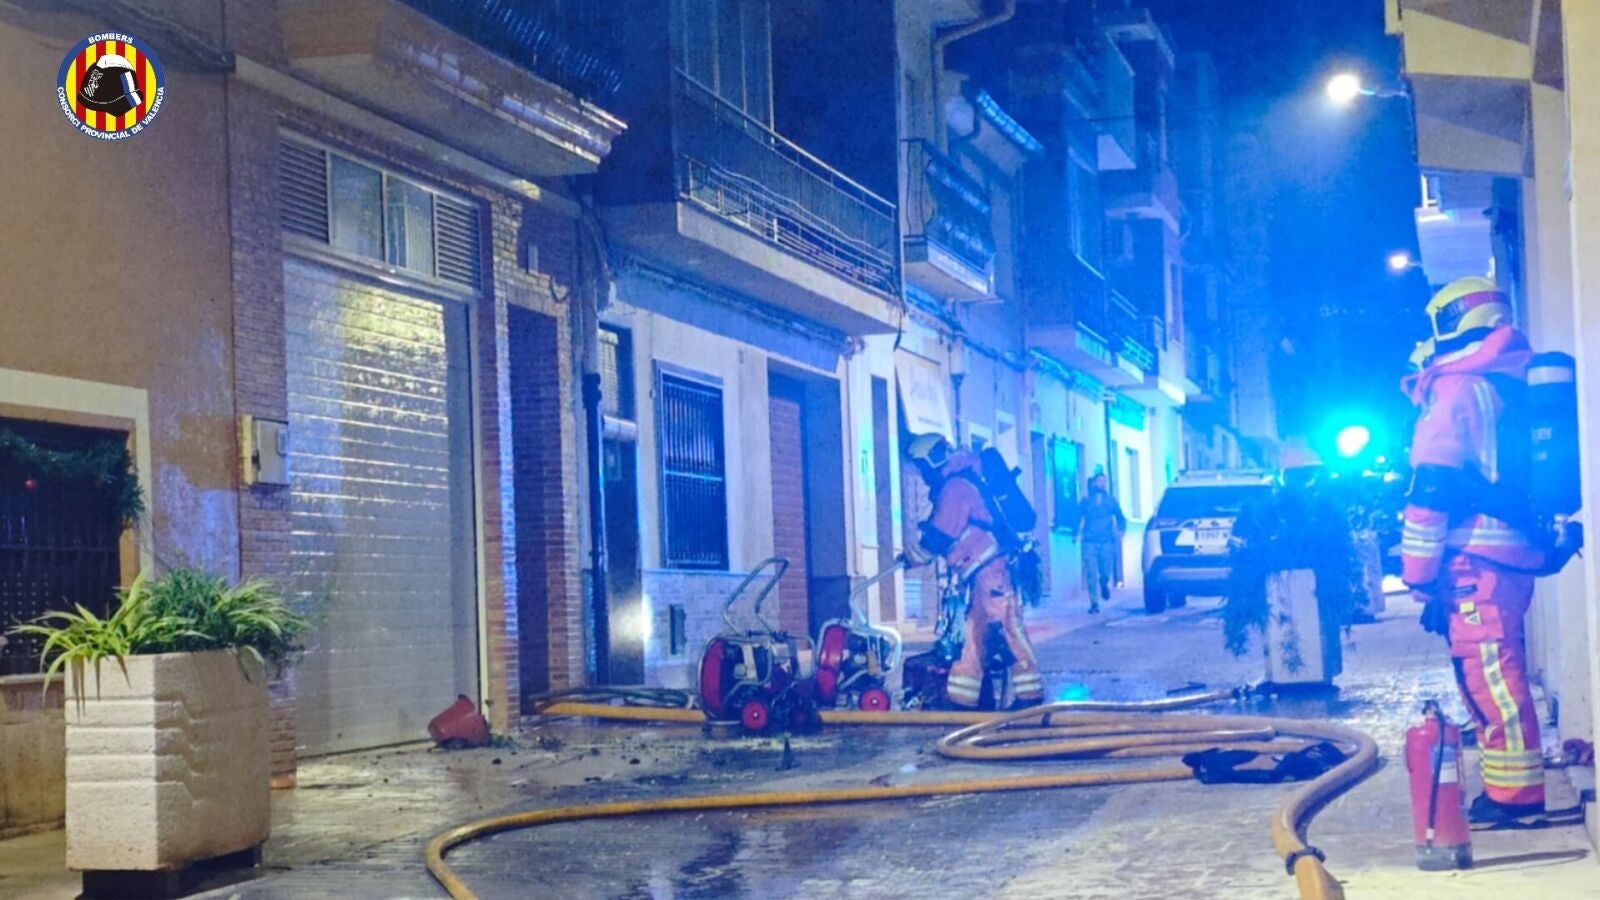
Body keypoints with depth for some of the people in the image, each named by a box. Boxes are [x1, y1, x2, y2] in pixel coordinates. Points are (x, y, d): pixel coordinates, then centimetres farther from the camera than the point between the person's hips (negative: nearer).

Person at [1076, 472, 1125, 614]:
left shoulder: (1111, 501, 12)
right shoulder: (1086, 501, 9)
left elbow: (1121, 518, 16)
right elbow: (1079, 519, 9)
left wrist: (1120, 531, -2)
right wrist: (1077, 534, -5)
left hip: (1107, 542, 1)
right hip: (1090, 542, -1)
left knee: (1106, 572, -3)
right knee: (1092, 574, -9)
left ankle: (1104, 584, 33)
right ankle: (1094, 603, -4)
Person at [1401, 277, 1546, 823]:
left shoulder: (1455, 387, -9)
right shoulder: (1513, 380, 18)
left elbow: (1433, 487, -14)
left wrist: (1418, 572, -10)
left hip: (1476, 554, -9)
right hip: (1516, 551, 9)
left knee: (1486, 670, -8)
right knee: (1495, 671, 14)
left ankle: (1515, 791, -7)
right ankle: (1511, 784, 19)